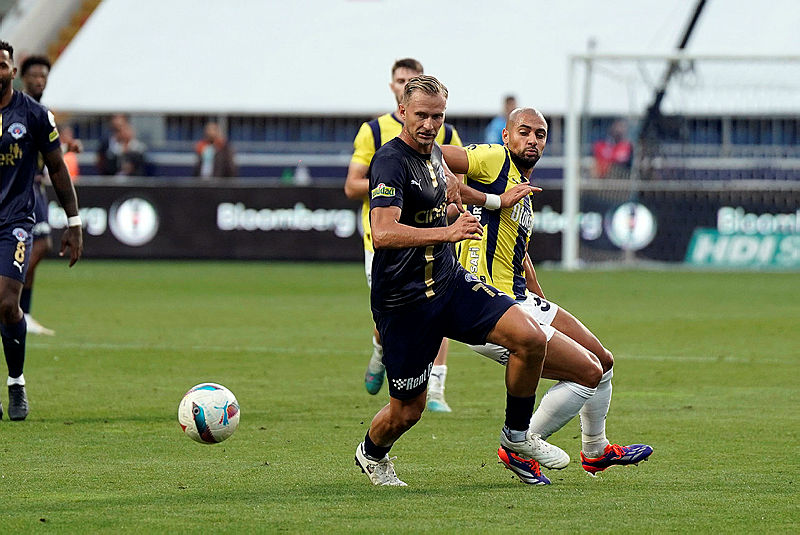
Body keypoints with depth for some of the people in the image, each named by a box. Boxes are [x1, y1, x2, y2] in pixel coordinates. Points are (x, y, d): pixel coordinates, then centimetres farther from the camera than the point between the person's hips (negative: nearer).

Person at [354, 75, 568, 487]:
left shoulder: (435, 153, 8)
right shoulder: (391, 162, -19)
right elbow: (383, 233, -35)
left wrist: (455, 199, 16)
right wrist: (447, 233, -43)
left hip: (451, 283, 7)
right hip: (404, 303, -7)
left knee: (530, 338, -12)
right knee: (406, 412, 2)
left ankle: (517, 436, 8)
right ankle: (371, 455, 37)